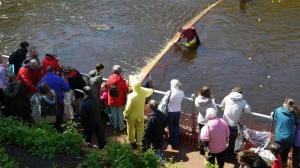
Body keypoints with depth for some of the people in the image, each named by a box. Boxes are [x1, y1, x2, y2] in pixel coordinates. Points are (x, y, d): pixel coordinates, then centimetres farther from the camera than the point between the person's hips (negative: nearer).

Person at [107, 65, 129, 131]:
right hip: (120, 100, -3)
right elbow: (126, 90, -13)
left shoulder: (109, 79, -12)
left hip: (111, 100, 3)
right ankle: (121, 127, 26)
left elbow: (108, 87, 3)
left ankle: (115, 125, 36)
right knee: (120, 114, 14)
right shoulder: (121, 80, -23)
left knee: (114, 113, 20)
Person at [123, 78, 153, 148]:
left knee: (131, 128, 19)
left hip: (132, 115, -4)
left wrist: (125, 114, -5)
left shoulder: (131, 96, -31)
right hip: (140, 115, 4)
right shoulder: (143, 92, -19)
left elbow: (128, 107, -21)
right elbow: (150, 91, 5)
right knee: (140, 128, 21)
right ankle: (139, 142, 35)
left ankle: (132, 141, 35)